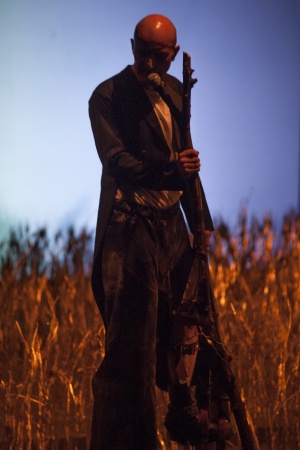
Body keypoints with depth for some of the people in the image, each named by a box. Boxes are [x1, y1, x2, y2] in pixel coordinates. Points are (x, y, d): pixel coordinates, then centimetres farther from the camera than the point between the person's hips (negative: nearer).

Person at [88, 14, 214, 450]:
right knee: (132, 340, -9)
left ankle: (184, 415, 33)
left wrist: (201, 220, 19)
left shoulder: (176, 91, 12)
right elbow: (116, 160, -19)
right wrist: (169, 168, -35)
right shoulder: (108, 96, -9)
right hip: (130, 225, -7)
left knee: (182, 326, 15)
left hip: (172, 222, 7)